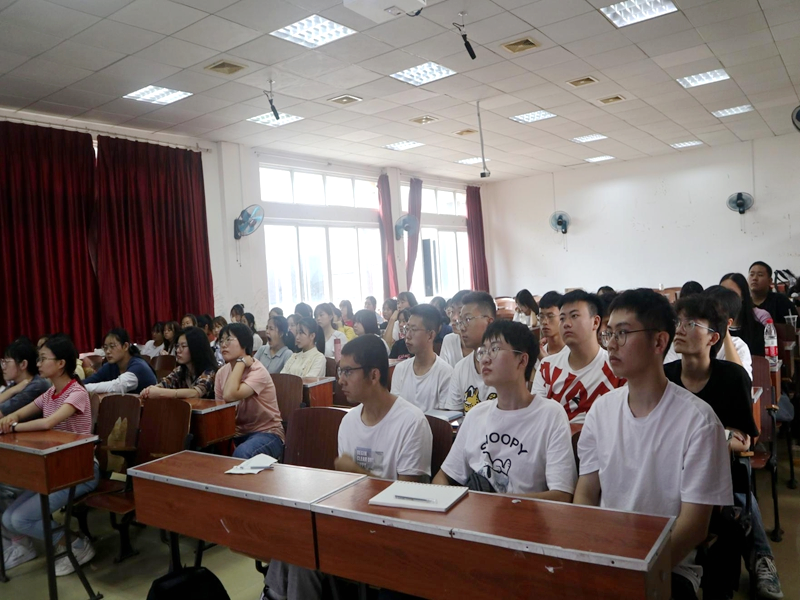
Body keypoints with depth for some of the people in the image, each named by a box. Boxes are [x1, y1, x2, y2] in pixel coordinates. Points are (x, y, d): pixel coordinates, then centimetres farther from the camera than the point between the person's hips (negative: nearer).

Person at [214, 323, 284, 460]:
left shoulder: (258, 371, -19)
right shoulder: (221, 373, 2)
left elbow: (230, 396, -34)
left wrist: (240, 362, -23)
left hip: (266, 433, -6)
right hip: (237, 434, 6)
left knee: (241, 454, -35)